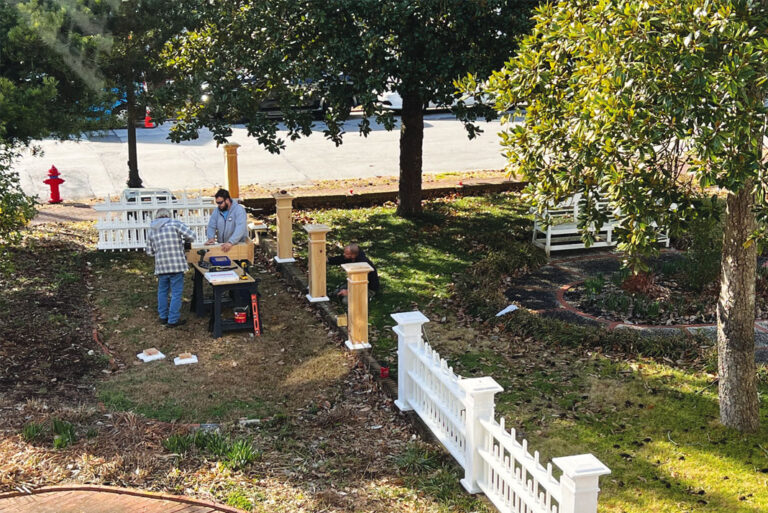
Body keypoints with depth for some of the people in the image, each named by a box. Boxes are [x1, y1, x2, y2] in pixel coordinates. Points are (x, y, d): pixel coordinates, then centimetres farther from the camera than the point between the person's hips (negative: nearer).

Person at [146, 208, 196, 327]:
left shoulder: (152, 230, 13)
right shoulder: (175, 224, -3)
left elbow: (149, 252, 16)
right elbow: (191, 235, -12)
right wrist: (183, 240, 8)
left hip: (161, 267, 5)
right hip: (177, 265, -5)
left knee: (162, 292, 20)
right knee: (176, 293, 2)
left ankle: (163, 317, 28)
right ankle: (173, 320, 4)